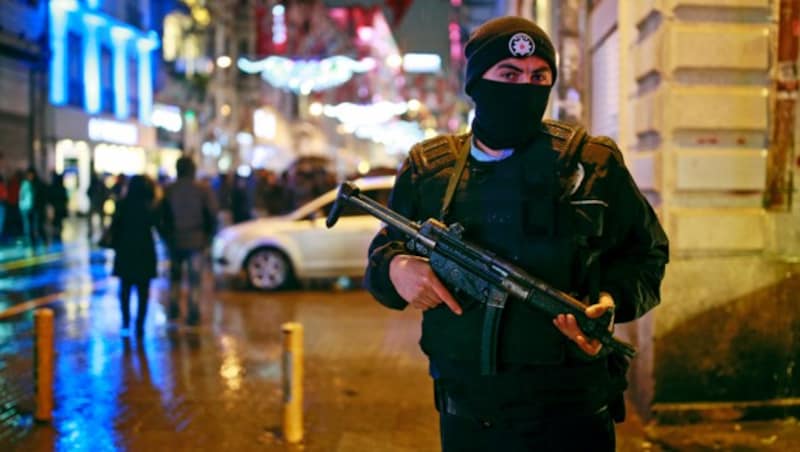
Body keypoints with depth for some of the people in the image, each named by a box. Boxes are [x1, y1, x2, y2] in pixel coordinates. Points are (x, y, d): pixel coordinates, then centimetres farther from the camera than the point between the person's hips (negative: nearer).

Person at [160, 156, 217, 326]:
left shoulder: (168, 191, -3)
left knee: (175, 276, 19)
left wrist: (166, 237, 13)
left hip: (174, 241, 2)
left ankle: (173, 310, 24)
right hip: (197, 241, -2)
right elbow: (212, 215, -6)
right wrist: (208, 236, 8)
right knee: (194, 280, 3)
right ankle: (193, 315, 3)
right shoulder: (203, 190, -8)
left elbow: (161, 216, 1)